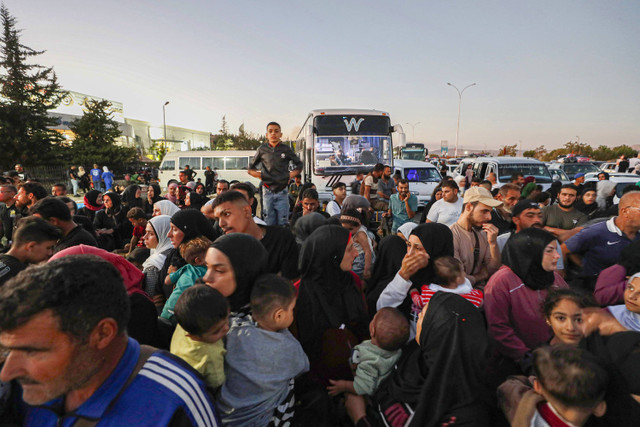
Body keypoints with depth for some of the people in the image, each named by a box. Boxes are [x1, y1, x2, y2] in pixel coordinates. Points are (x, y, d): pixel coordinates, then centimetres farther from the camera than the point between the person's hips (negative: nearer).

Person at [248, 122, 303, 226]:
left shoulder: (286, 149, 4)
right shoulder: (262, 149, 5)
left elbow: (299, 165, 16)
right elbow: (251, 168, 16)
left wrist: (290, 175, 3)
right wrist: (259, 175, 1)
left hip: (282, 191, 0)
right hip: (267, 192, 0)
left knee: (282, 223, 1)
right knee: (269, 223, 4)